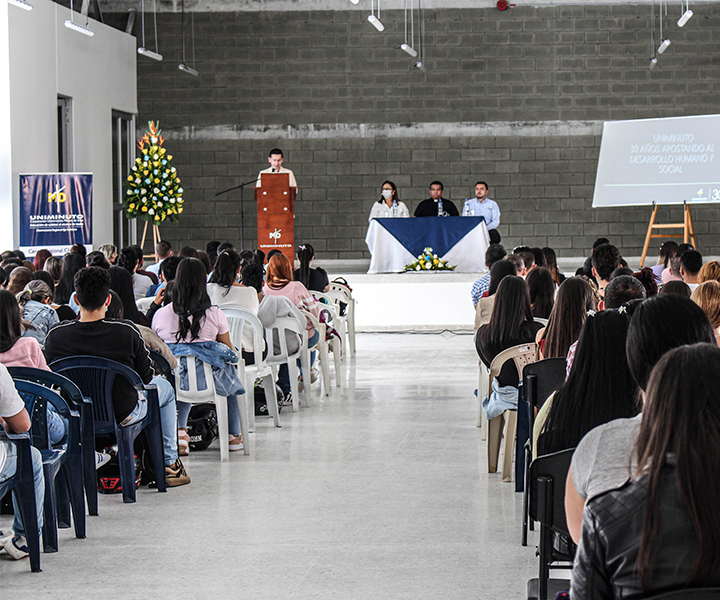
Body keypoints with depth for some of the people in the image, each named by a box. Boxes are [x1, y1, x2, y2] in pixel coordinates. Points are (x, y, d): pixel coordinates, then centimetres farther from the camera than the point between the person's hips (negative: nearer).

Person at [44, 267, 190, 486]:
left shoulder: (54, 336, -19)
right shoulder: (126, 332, -24)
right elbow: (145, 377, -11)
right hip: (123, 415, -3)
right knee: (165, 387, 28)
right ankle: (169, 464, 33)